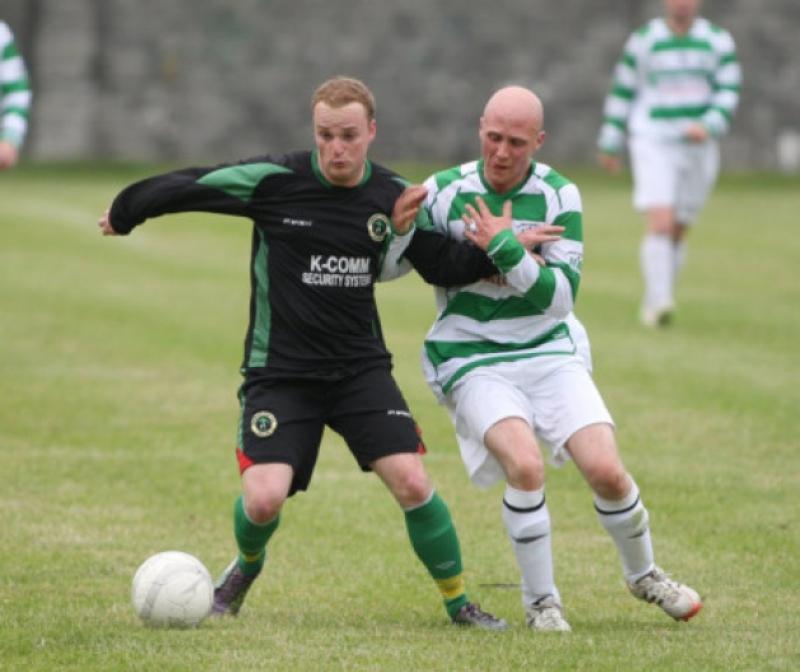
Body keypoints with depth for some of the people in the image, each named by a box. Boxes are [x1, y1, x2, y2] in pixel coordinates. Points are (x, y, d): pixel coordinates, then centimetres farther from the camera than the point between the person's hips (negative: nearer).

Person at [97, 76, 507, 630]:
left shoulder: (393, 196, -2)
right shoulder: (272, 180, -12)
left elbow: (442, 264, 10)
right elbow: (183, 188, 0)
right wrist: (122, 215, 14)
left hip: (361, 368, 2)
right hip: (279, 372, -2)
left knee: (413, 483, -14)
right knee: (263, 500, -17)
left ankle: (460, 604, 7)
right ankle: (247, 565, 20)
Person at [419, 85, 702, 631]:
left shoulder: (559, 195, -4)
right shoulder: (444, 191, -6)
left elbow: (562, 295, -11)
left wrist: (506, 250, -25)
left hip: (548, 351, 2)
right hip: (472, 360, -2)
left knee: (605, 469, -13)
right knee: (525, 463, -27)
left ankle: (644, 574, 18)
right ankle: (541, 601, -9)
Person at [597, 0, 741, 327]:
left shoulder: (718, 41, 5)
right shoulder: (642, 41, 2)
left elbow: (728, 92, 3)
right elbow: (622, 92, 9)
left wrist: (709, 126, -15)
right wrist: (610, 144, 10)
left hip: (698, 147, 3)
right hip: (652, 144, -3)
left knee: (678, 232, 8)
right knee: (660, 224, -19)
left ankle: (655, 302, 24)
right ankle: (658, 303, -23)